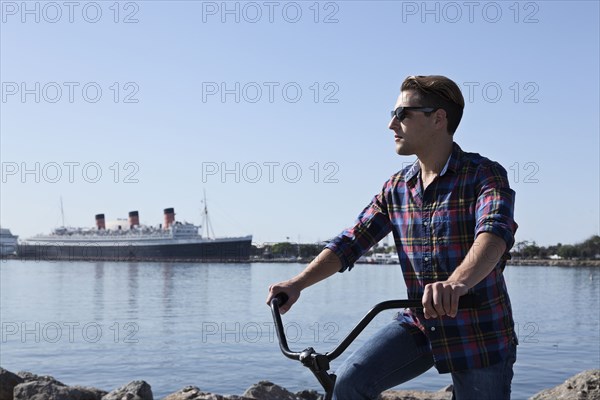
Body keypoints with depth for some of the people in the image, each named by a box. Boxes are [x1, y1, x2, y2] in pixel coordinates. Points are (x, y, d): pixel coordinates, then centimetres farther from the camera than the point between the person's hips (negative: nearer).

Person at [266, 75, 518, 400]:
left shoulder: (484, 175, -13)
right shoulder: (397, 188, 5)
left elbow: (495, 232, -32)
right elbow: (351, 241, 2)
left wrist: (456, 283, -52)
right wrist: (297, 283, -12)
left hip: (480, 333, -3)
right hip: (419, 323, 4)